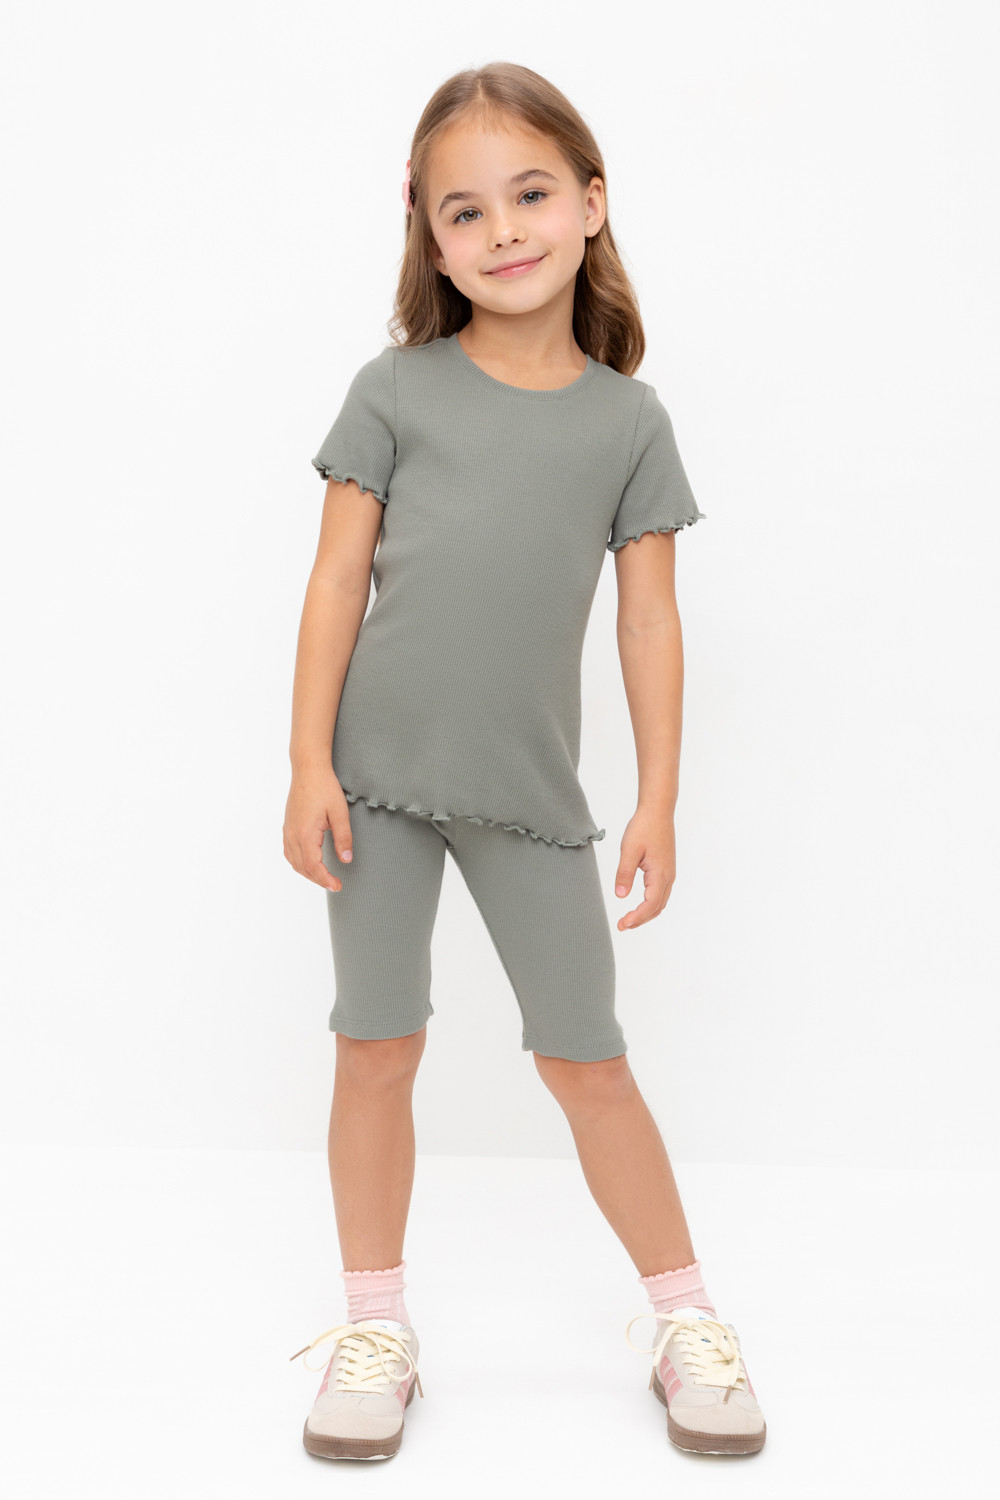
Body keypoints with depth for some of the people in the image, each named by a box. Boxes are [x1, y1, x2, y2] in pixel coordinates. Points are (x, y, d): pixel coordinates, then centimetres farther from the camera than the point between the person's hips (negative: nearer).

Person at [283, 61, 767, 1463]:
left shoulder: (629, 419, 2)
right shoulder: (397, 388, -1)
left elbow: (650, 621, 3)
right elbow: (337, 581, -1)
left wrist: (659, 799, 0)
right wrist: (310, 763, -6)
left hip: (532, 791, 0)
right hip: (381, 774, 0)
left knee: (588, 1060, 7)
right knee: (378, 1046, 6)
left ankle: (686, 1317, 24)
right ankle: (376, 1324, 23)